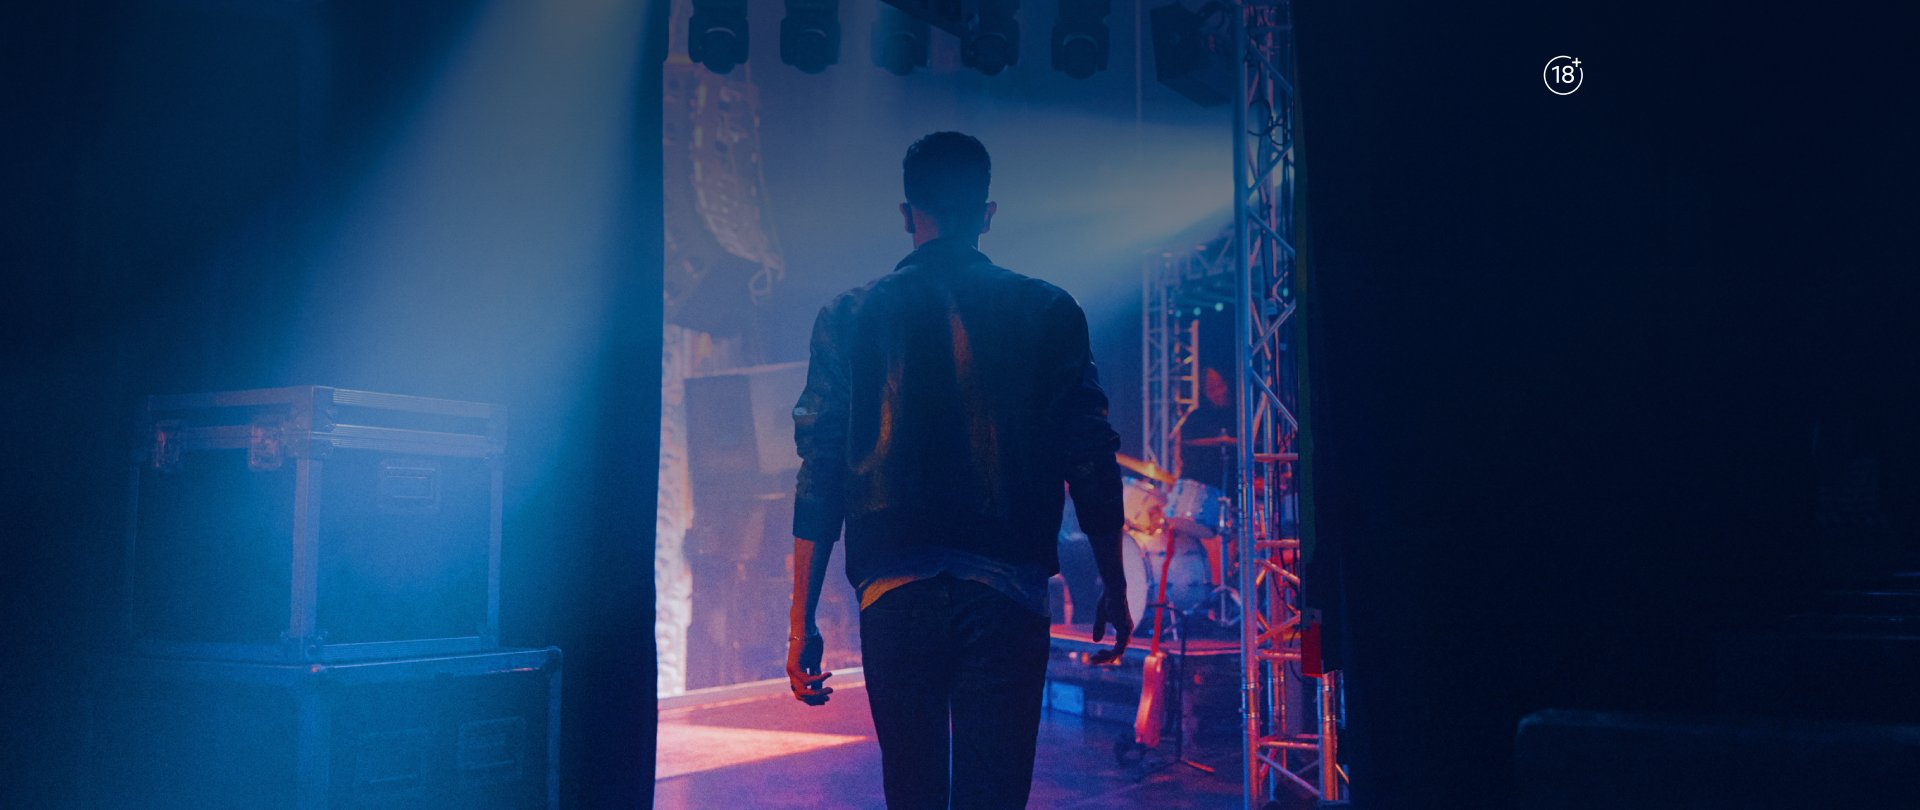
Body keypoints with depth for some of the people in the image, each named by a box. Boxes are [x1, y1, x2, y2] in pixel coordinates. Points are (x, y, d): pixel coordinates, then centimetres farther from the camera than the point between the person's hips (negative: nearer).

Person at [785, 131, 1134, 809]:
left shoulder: (849, 318, 8)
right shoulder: (1050, 312, 6)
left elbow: (819, 476, 5)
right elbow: (1091, 461, 5)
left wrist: (802, 620, 7)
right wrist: (1114, 587, 15)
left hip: (893, 594, 1)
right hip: (1008, 593, -1)